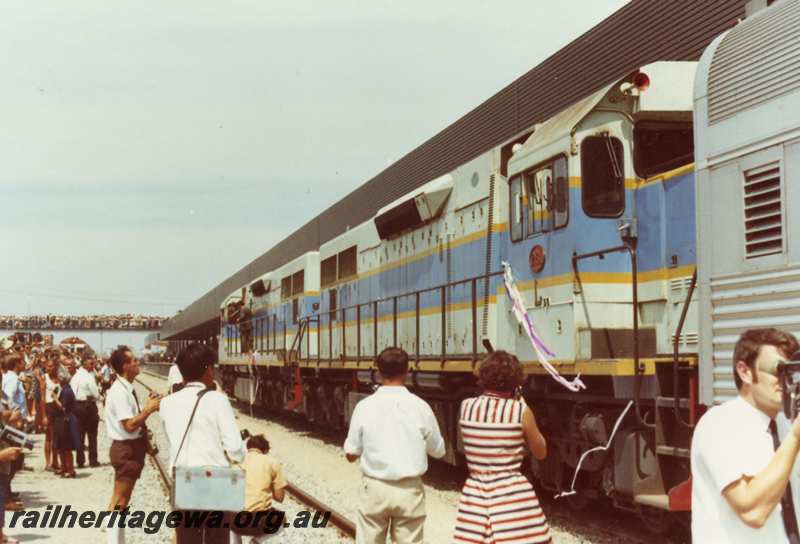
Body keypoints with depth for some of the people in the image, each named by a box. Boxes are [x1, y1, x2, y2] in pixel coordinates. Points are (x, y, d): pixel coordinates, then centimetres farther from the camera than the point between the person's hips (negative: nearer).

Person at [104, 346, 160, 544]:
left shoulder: (127, 388, 10)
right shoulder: (120, 391, -21)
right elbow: (129, 425, -25)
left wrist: (148, 408, 7)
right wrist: (149, 410, -18)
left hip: (132, 447, 10)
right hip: (126, 448, -10)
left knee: (121, 498, 17)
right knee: (120, 499, -4)